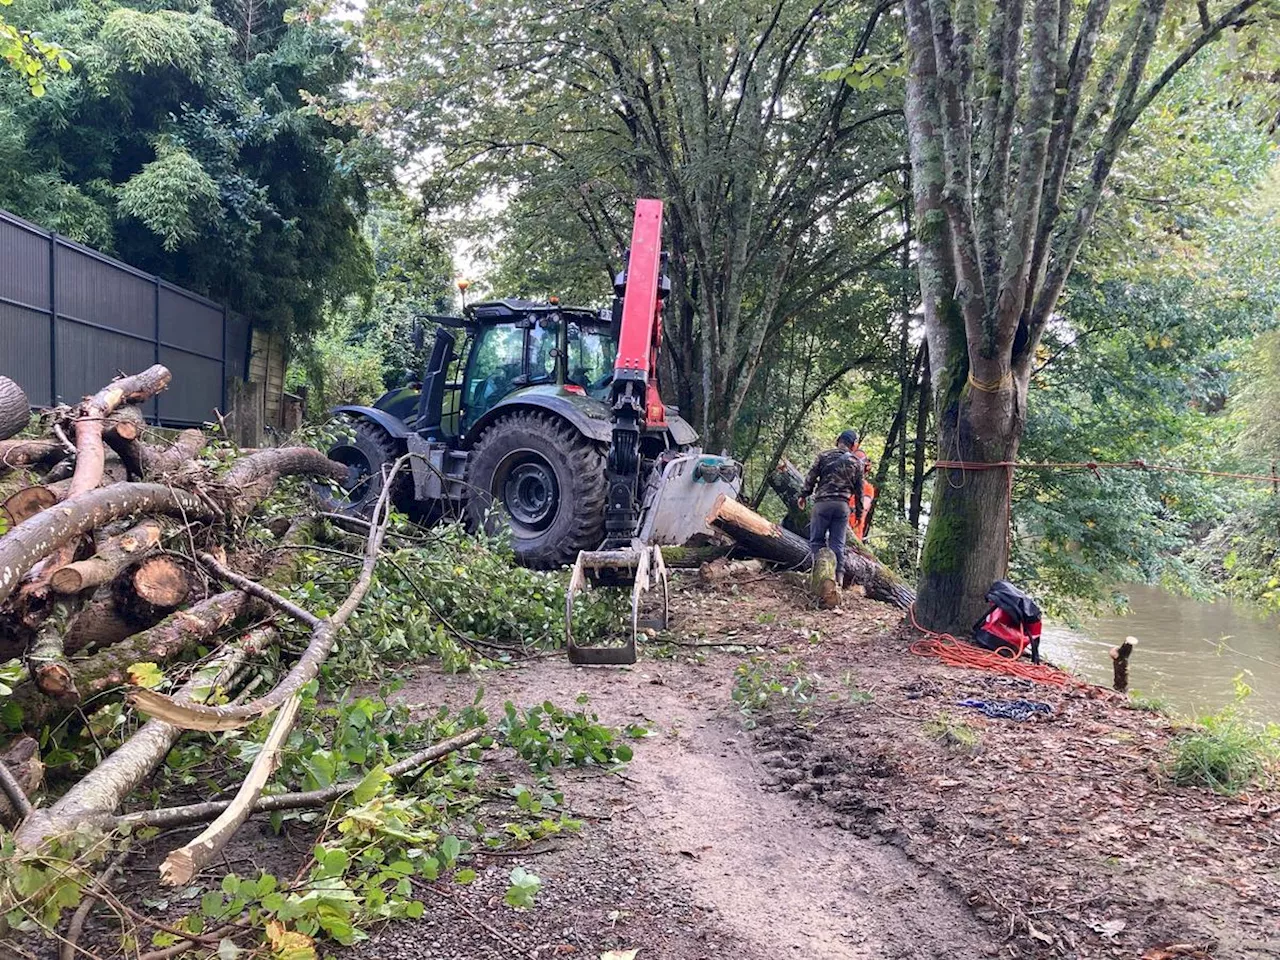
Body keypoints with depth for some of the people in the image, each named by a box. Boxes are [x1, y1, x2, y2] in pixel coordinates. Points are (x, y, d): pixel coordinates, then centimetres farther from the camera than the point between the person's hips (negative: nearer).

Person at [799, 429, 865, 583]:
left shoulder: (824, 455, 5)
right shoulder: (856, 463, 11)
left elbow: (811, 477, 1)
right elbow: (859, 490, 13)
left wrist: (803, 495, 11)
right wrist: (859, 512, 19)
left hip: (822, 502, -2)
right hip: (843, 505, 2)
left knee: (816, 540, 4)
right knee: (837, 542, 5)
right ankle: (838, 575, -2)